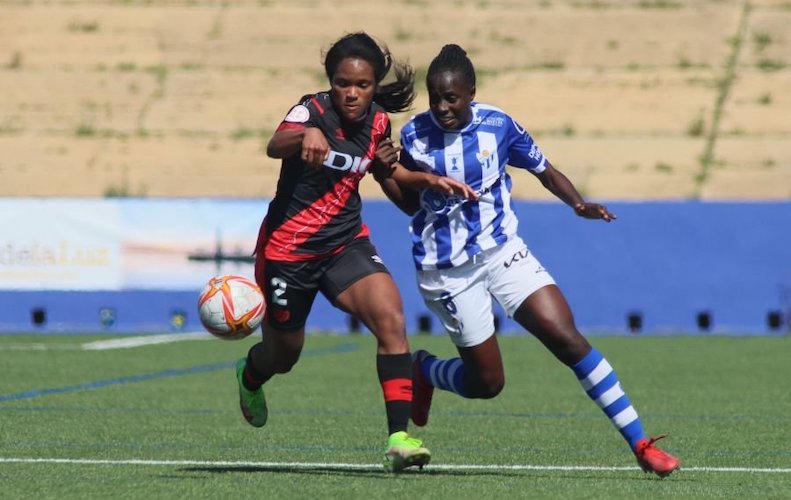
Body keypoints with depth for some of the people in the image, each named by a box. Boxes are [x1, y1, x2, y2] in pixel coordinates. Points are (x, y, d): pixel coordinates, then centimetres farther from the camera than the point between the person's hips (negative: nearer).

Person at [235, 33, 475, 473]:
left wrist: (430, 180, 3)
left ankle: (399, 437, -24)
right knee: (284, 354, 14)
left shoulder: (377, 122, -3)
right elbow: (275, 145, -43)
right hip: (289, 248, -4)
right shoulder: (313, 110, -19)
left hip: (346, 243, 4)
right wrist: (307, 134, -65)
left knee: (391, 320, -22)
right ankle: (249, 376, 54)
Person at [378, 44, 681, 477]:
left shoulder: (497, 126, -7)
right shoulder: (414, 134, -6)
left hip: (502, 251, 0)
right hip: (445, 270, 0)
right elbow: (410, 204, 6)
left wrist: (578, 203, -13)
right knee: (487, 383, 1)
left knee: (566, 338, -17)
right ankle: (423, 370, 36)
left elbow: (545, 171, 5)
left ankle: (640, 444, -14)